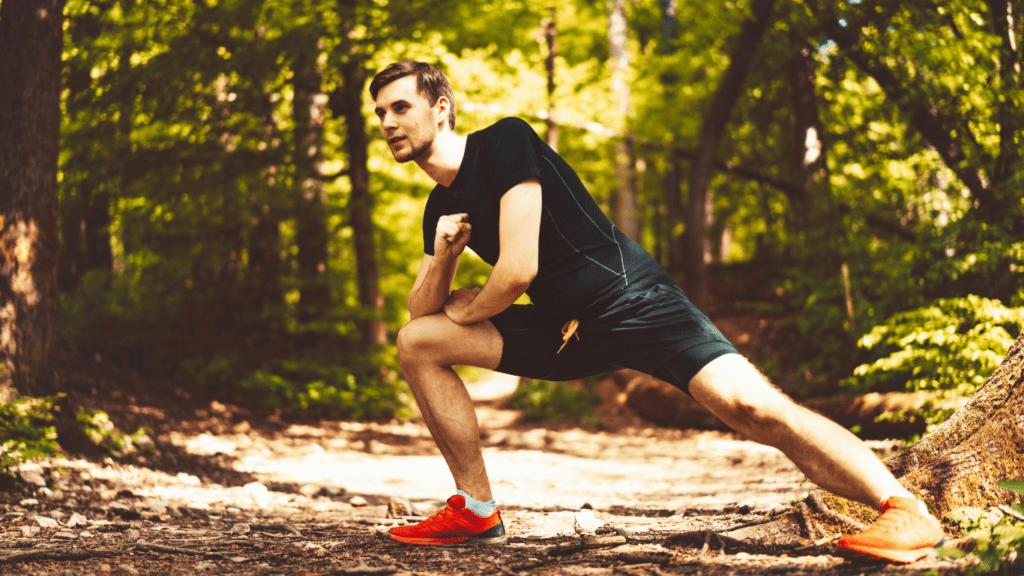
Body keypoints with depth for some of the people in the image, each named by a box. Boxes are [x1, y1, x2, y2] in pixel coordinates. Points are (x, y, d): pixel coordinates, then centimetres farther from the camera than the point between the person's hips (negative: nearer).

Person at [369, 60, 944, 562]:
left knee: (748, 404, -30)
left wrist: (463, 311, 1)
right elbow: (422, 312, 14)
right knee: (418, 342, 1)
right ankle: (479, 513, 7)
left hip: (633, 300, -8)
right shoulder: (440, 209, 12)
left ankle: (908, 511, -27)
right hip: (566, 331, 8)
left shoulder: (504, 141, -12)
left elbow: (518, 269, -19)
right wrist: (442, 257, -6)